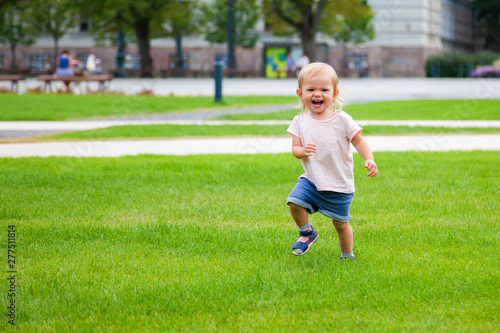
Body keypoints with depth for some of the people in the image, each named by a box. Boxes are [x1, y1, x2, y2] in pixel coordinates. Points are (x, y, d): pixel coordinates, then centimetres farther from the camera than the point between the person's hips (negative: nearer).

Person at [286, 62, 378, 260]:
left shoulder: (342, 120, -7)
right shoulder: (300, 122, -1)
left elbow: (358, 141, -3)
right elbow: (295, 148, -1)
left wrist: (369, 159, -20)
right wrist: (302, 151, -24)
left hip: (339, 184, -2)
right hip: (311, 180, 2)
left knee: (341, 223, 6)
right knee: (294, 202, -21)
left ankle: (347, 255, 30)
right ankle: (306, 233, 7)